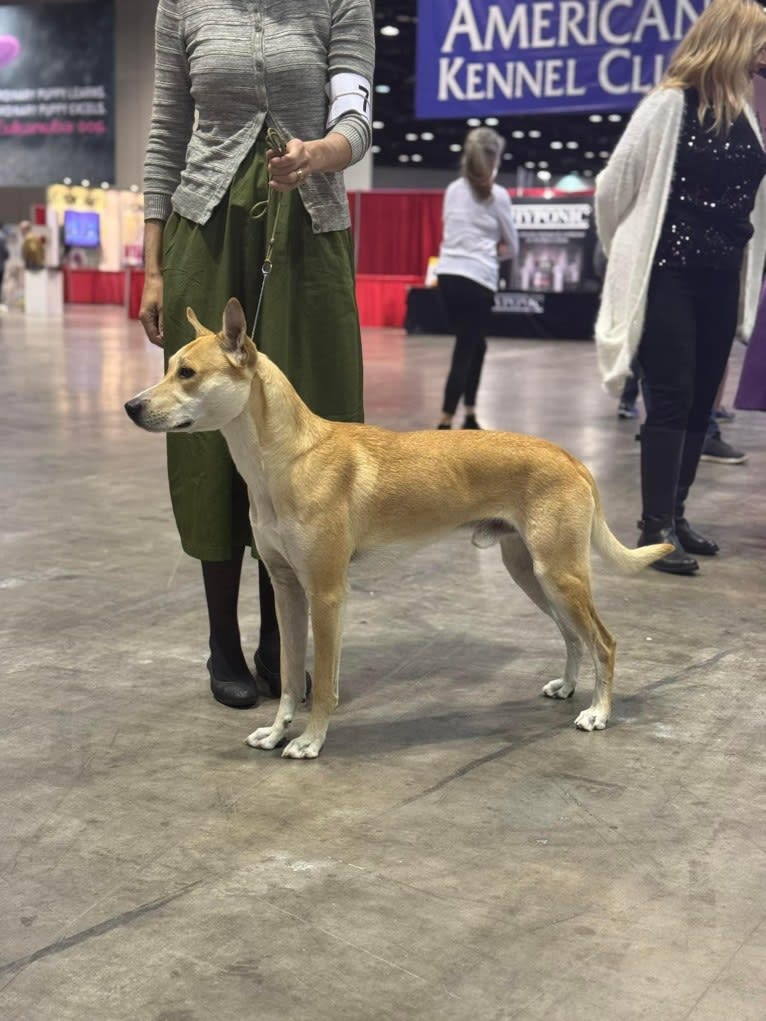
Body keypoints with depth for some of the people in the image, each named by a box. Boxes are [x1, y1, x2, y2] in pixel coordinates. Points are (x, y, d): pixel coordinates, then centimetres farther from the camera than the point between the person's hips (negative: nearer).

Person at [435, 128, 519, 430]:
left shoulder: (452, 190, 13)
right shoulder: (497, 195, -2)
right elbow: (512, 248, 5)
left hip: (448, 275, 6)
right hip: (477, 280, -6)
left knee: (474, 346, 21)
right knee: (465, 351, -4)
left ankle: (470, 417, 25)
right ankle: (444, 426, -10)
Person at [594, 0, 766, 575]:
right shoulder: (671, 105, -11)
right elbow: (613, 187, -6)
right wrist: (628, 253, 6)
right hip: (669, 276, -7)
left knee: (701, 403, 9)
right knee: (672, 399, -8)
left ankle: (674, 515, 20)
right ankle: (655, 528, -3)